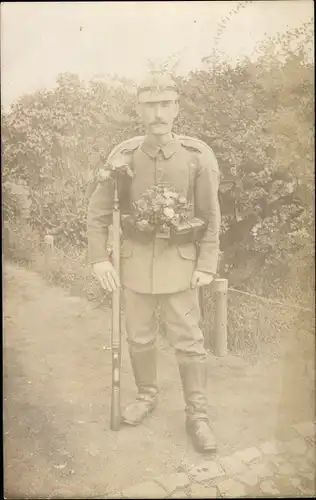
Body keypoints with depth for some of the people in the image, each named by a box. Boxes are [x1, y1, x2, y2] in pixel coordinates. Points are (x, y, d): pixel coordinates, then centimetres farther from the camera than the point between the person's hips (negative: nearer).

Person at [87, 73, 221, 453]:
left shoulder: (198, 156, -9)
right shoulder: (123, 156, -7)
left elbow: (210, 217, -3)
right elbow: (98, 212, -1)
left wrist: (207, 266, -6)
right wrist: (99, 259, -7)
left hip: (179, 263, -1)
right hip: (134, 261, 2)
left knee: (188, 340, 5)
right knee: (139, 336, 15)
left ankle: (197, 414, 22)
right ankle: (146, 395, 38)